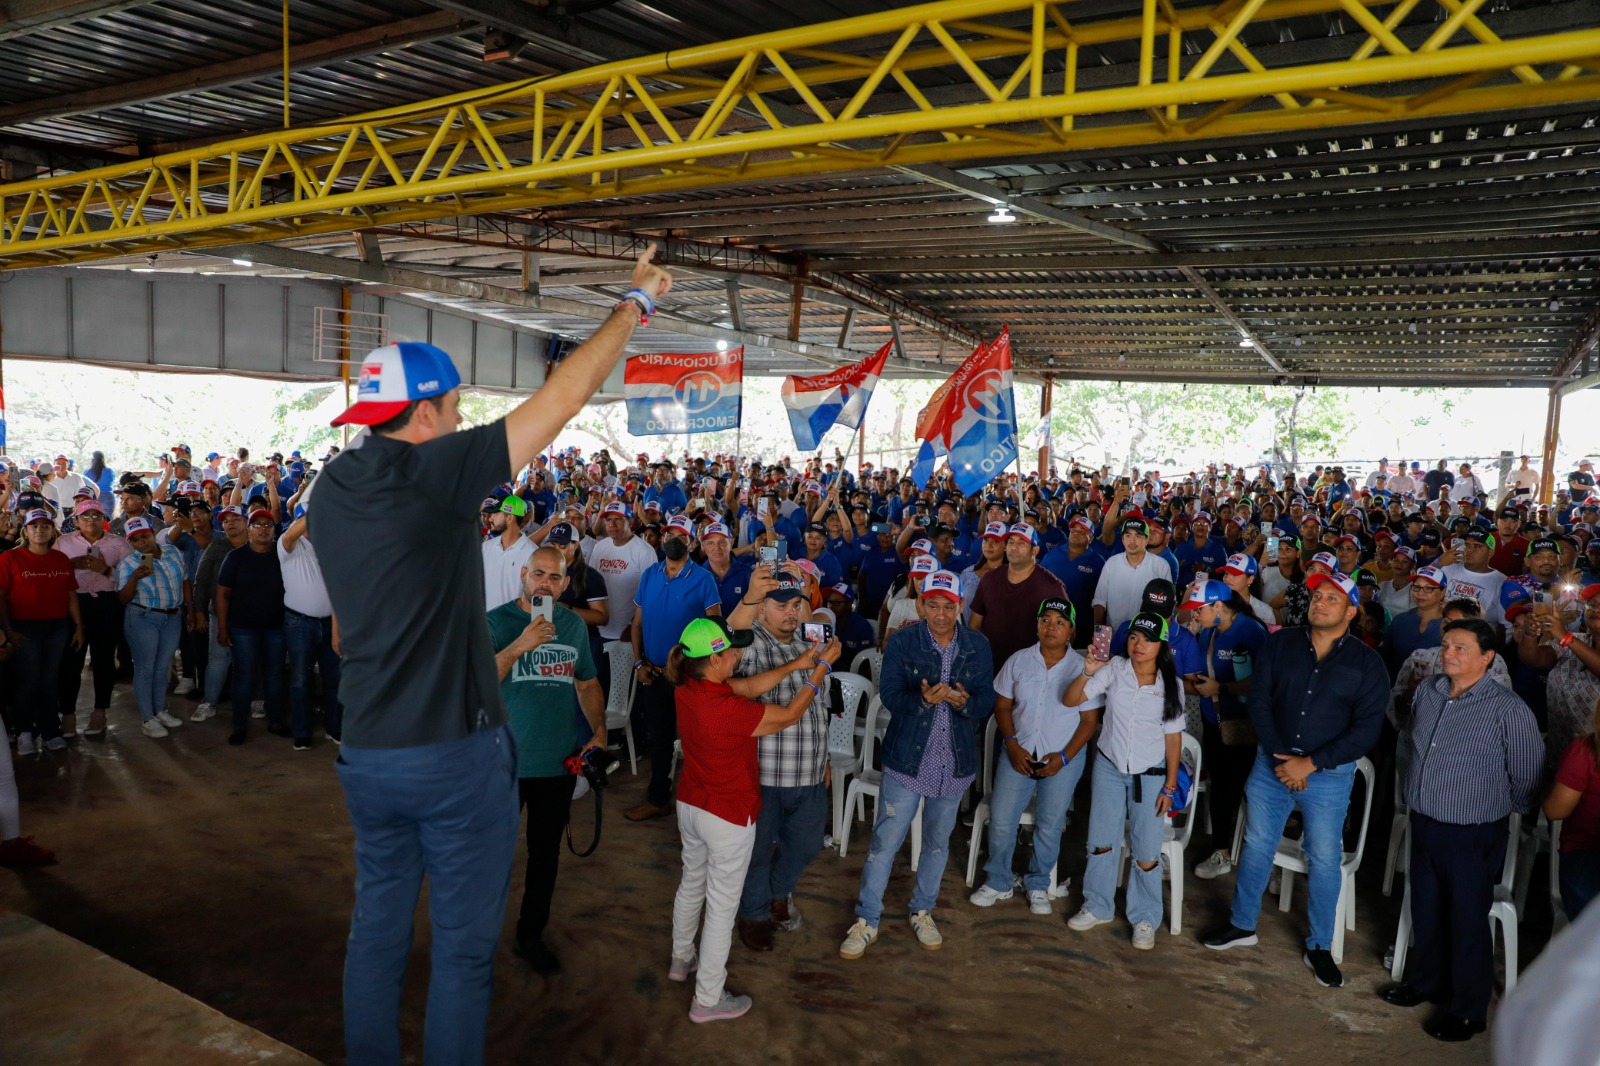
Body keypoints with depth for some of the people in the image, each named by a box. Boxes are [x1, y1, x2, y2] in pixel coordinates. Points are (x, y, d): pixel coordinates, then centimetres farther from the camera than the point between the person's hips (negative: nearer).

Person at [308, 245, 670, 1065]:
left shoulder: (330, 490, 4)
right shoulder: (431, 473, -17)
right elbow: (562, 397, -15)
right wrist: (635, 304, -4)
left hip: (367, 753, 7)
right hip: (456, 754, -7)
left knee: (377, 928, 19)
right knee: (464, 947, 7)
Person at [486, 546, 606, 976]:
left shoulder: (574, 625, 4)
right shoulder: (496, 622, -8)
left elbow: (587, 683, 13)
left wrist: (599, 730, -1)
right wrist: (521, 645, -32)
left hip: (561, 760, 4)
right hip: (507, 759, -3)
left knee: (546, 852, 15)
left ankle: (531, 934, 33)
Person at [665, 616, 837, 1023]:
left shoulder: (687, 688, -11)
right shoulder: (729, 710, -33)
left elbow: (749, 686, -4)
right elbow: (789, 716, -20)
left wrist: (796, 664, -8)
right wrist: (821, 668, -11)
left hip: (690, 806, 8)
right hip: (728, 819, -8)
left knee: (692, 883, 28)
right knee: (722, 906, 8)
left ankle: (682, 959, 50)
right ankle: (708, 1000, 23)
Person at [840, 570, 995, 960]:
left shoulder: (978, 646, -2)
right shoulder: (902, 642, -9)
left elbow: (987, 701, -4)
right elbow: (889, 694, -15)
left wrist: (964, 701, -27)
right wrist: (925, 699, -34)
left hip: (955, 763, 3)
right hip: (907, 760, -2)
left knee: (938, 842, 18)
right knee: (885, 841, 3)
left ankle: (922, 912, 39)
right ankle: (866, 921, 18)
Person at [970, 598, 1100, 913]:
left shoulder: (1082, 668, -7)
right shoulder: (1018, 661, -1)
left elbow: (1089, 721, -4)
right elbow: (1003, 706, 4)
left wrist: (1064, 757, -12)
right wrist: (1012, 745, -8)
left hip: (1064, 757, -1)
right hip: (1019, 753, 2)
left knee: (1049, 825, 5)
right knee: (1001, 819, -1)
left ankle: (1038, 886, 27)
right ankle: (998, 882, 19)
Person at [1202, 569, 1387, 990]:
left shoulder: (1367, 663, -7)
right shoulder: (1280, 644, -1)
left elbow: (1365, 730, -10)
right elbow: (1258, 700, -3)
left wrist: (1310, 764, -16)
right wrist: (1280, 756, -12)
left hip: (1329, 775, -2)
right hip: (1272, 763, 2)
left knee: (1324, 859, 6)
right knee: (1257, 845, 12)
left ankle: (1319, 946, 24)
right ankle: (1242, 925, 30)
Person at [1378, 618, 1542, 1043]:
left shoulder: (1509, 711, -18)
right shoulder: (1427, 692, 0)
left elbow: (1526, 777, -8)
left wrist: (1495, 810, 4)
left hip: (1473, 835, -6)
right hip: (1424, 824, 6)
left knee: (1467, 920, 8)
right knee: (1426, 911, 20)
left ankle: (1468, 1010, 25)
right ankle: (1425, 981, 40)